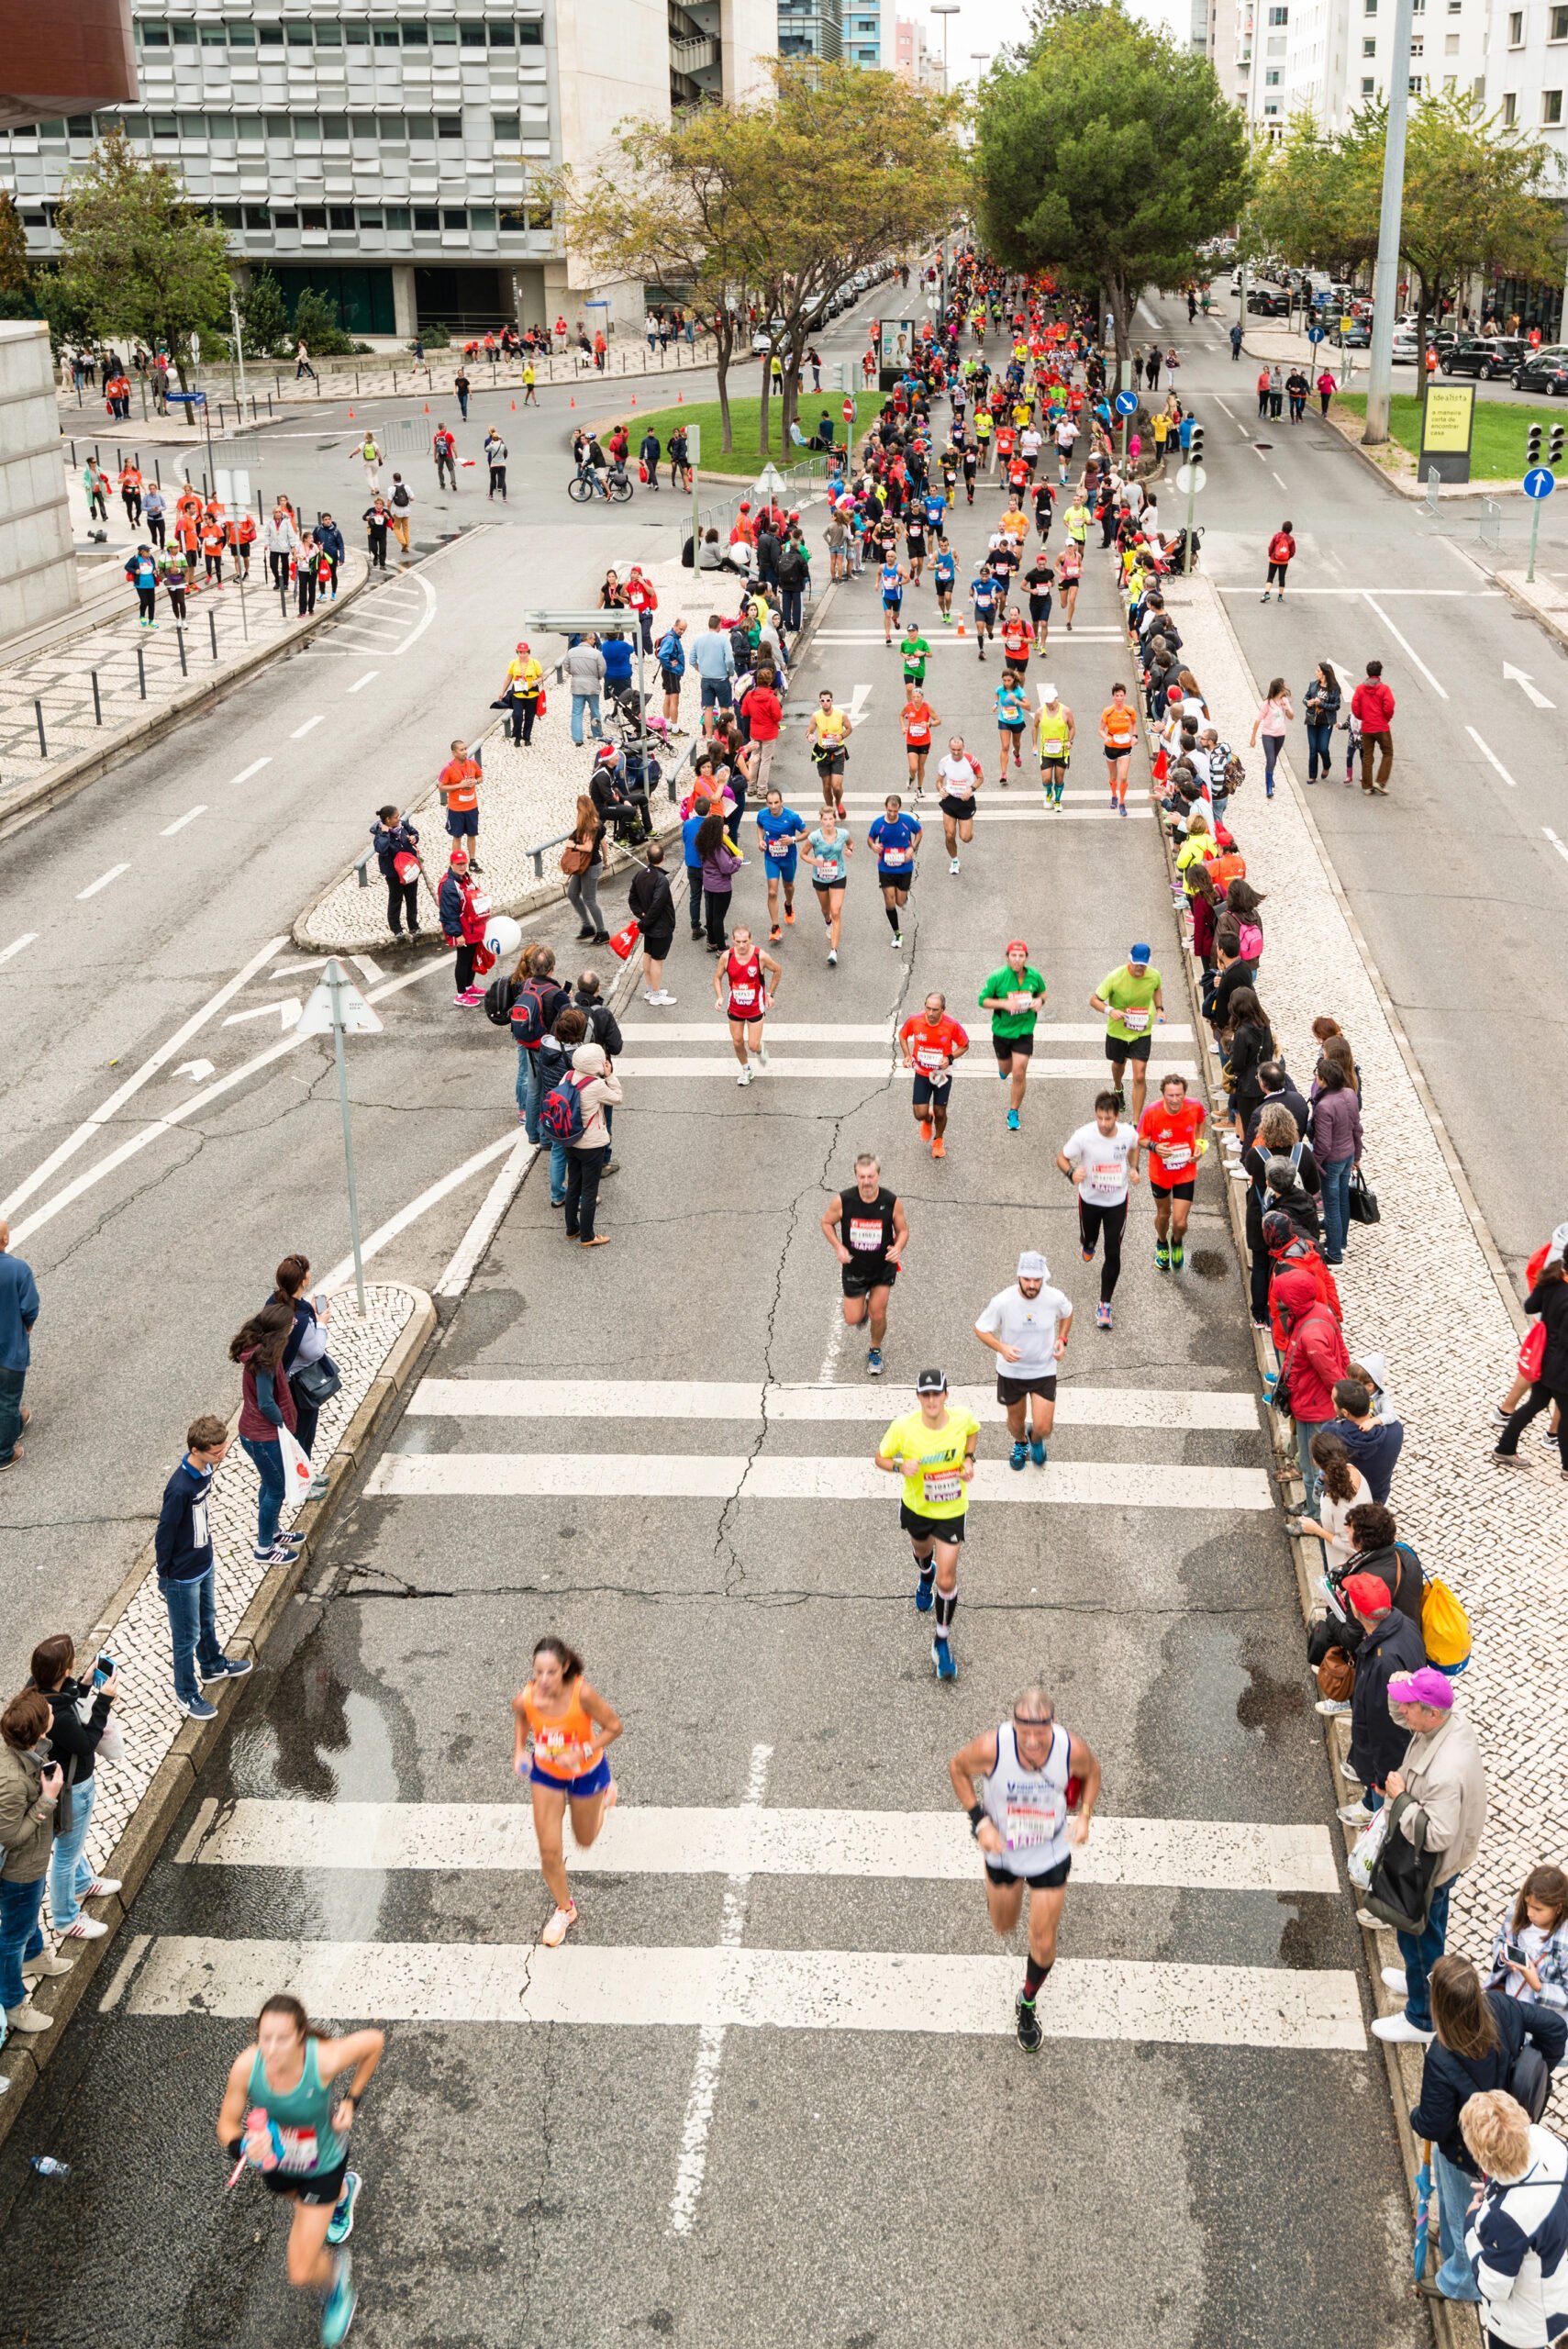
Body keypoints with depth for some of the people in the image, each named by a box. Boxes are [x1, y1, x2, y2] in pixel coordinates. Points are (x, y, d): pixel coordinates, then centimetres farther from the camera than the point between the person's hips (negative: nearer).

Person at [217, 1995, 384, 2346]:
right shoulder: (246, 2066, -34)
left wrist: (353, 2099, -16)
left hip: (321, 2164, -3)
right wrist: (243, 2146, -41)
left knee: (302, 2274, -1)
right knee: (300, 2198, 38)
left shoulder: (325, 2060, -41)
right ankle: (343, 2191, 73)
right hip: (274, 2159, 3)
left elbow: (375, 2041, -20)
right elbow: (227, 2125, -19)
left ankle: (338, 2282, 35)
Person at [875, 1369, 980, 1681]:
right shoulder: (903, 1427, -26)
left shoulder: (962, 1419, -21)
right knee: (921, 1549, 32)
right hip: (916, 1507, 1)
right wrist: (901, 1467, -32)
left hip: (952, 1512, -1)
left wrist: (969, 1459, -11)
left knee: (947, 1581, -5)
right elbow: (881, 1458, -11)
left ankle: (942, 1644, 14)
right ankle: (925, 1575, 71)